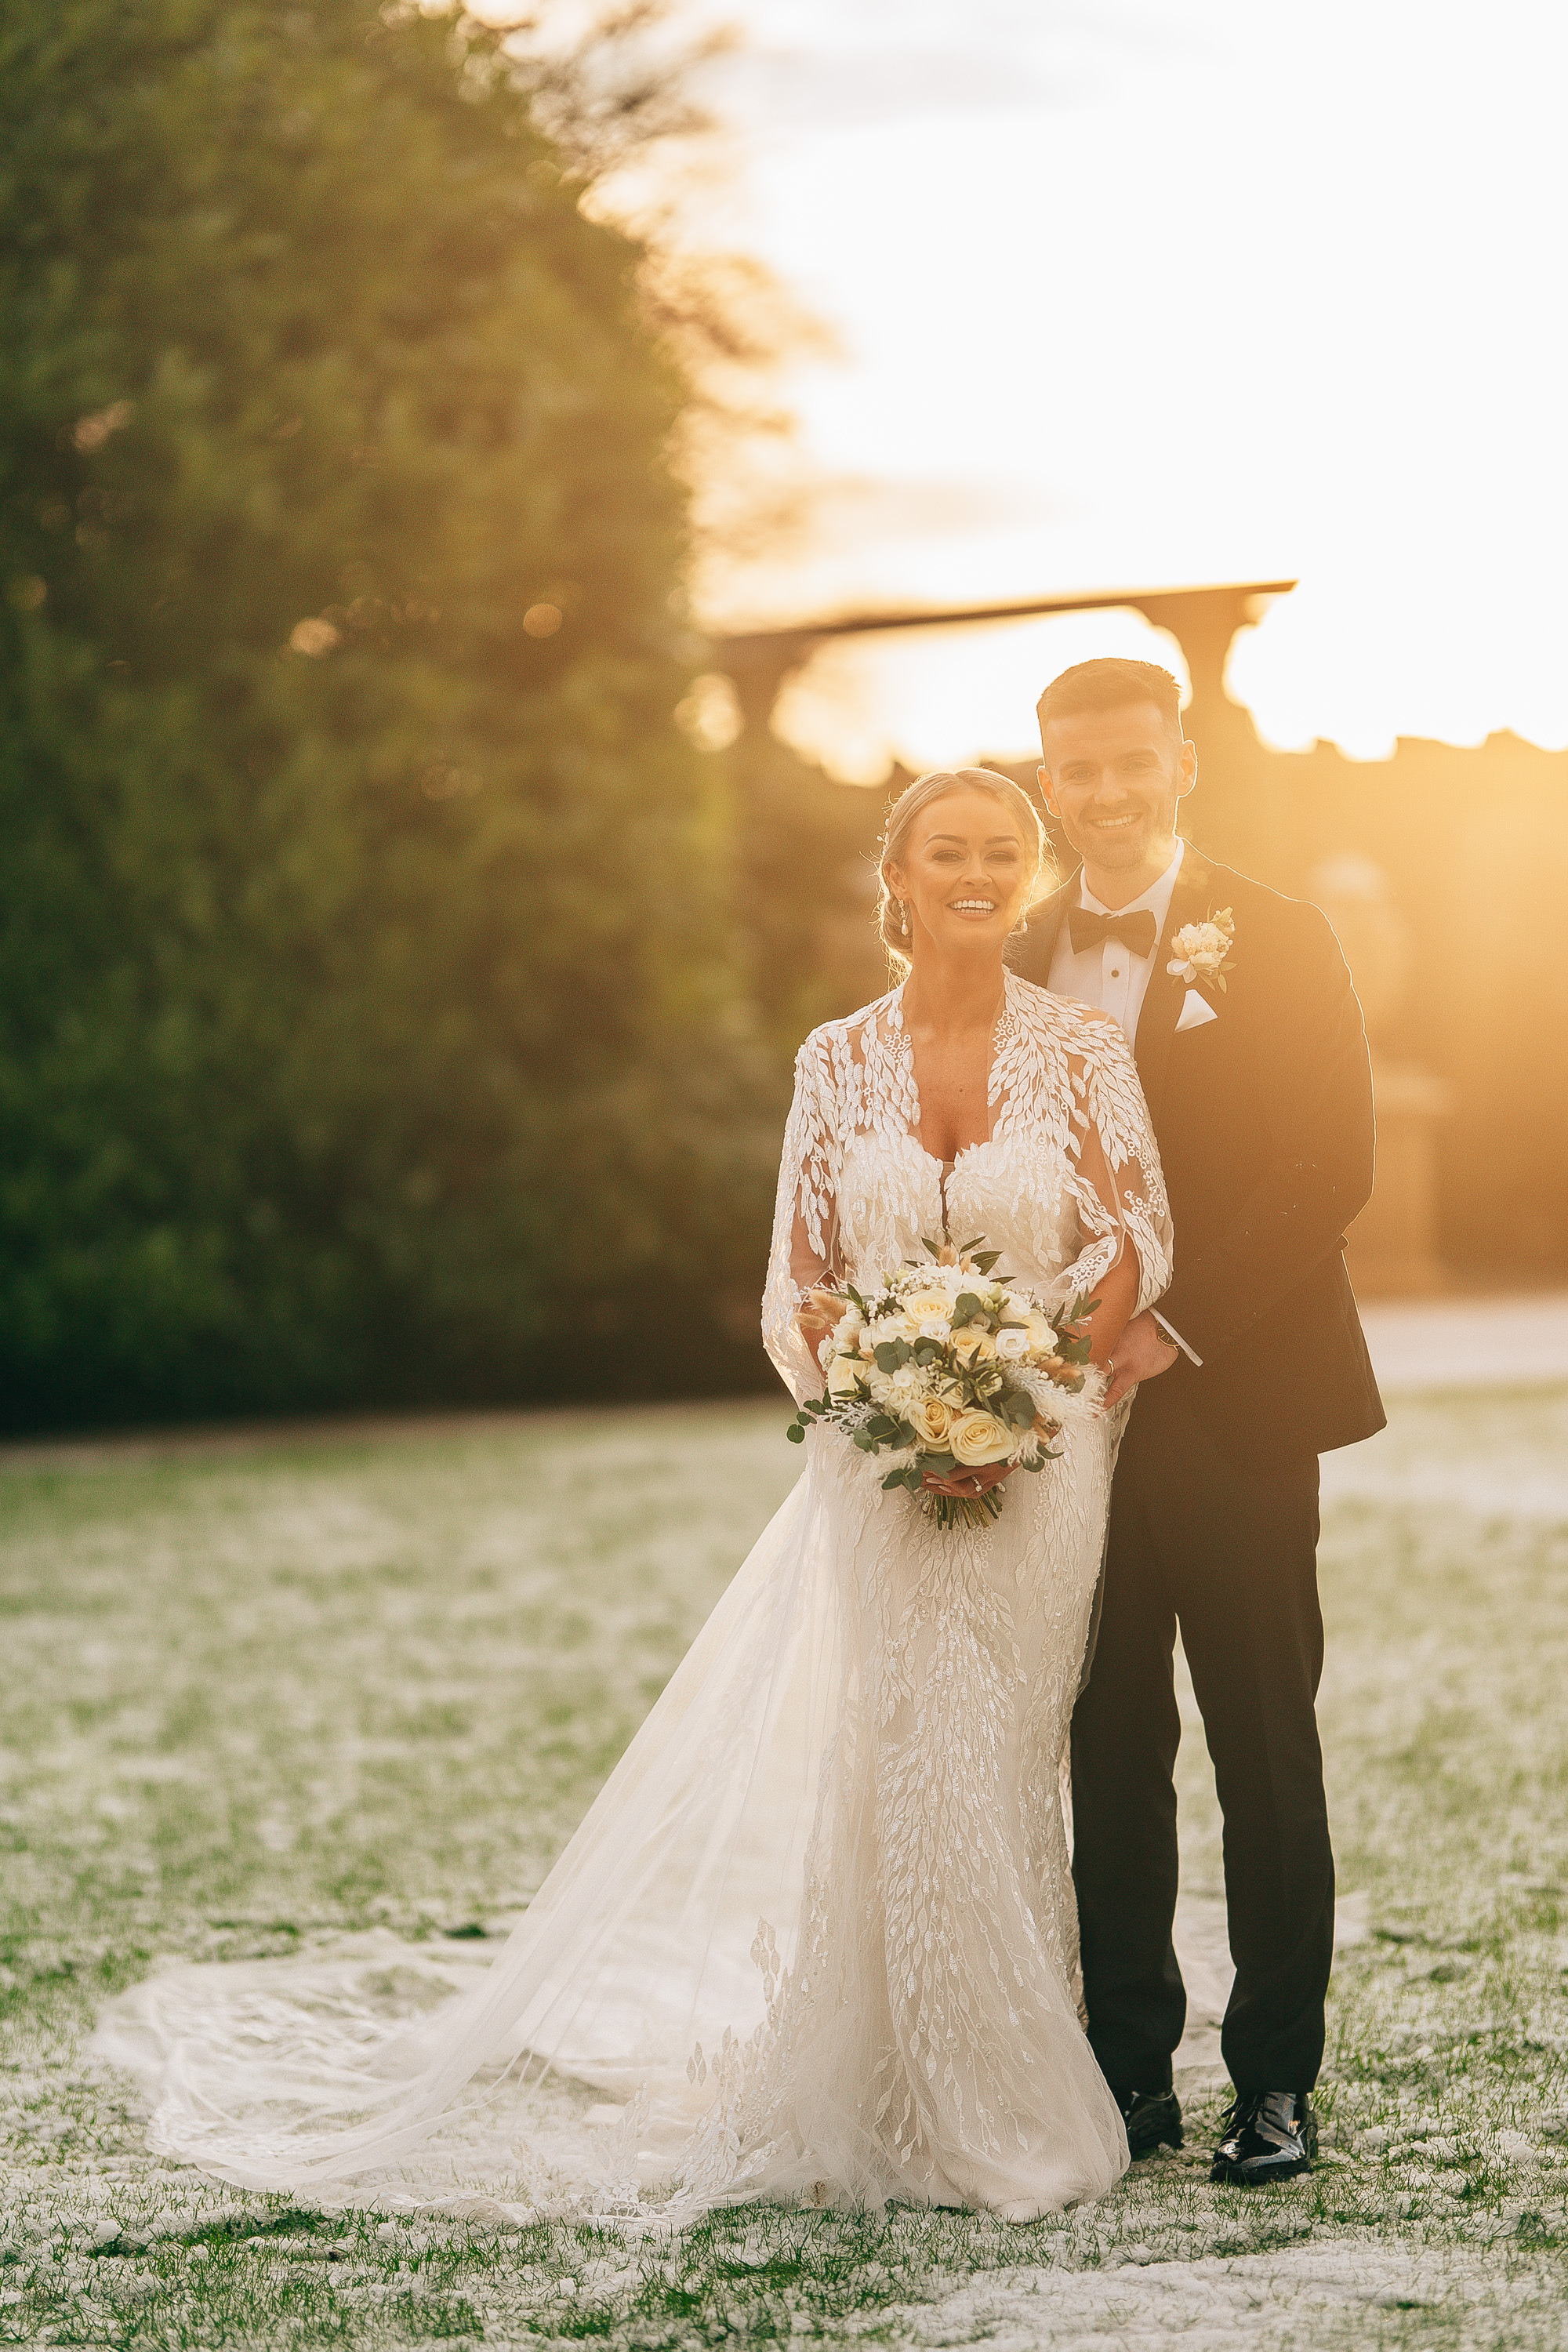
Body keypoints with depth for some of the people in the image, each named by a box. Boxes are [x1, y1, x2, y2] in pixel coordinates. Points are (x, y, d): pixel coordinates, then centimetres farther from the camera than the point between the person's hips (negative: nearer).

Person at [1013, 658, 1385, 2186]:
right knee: (1108, 1755, 7)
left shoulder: (1274, 944, -1)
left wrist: (1179, 1327, -15)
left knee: (1266, 1756, 1)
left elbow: (1332, 1167, -8)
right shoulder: (1018, 966, 11)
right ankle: (1129, 2067, 16)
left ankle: (1275, 2083, 9)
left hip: (1236, 1406, -4)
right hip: (1078, 1416, 4)